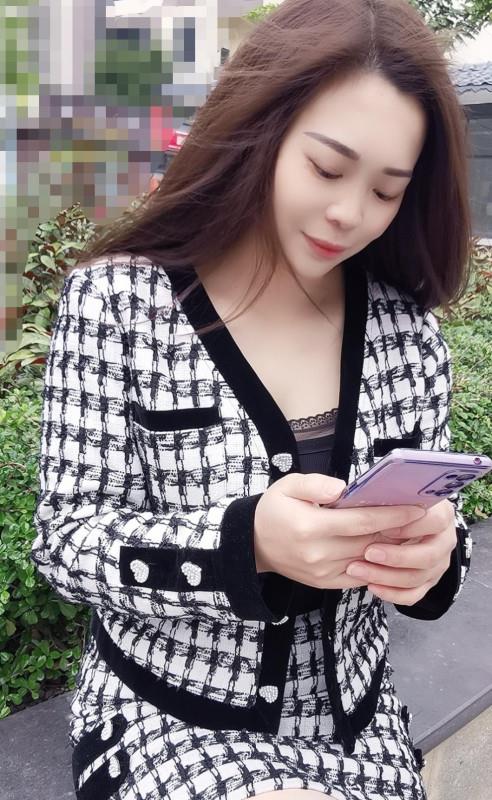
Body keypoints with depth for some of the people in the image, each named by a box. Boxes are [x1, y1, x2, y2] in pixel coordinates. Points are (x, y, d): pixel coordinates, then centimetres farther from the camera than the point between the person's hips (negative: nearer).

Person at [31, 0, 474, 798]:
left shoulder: (407, 329, -6)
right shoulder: (118, 300, -15)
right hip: (165, 720, -3)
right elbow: (68, 541, -15)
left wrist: (431, 554, -23)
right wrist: (248, 542, -32)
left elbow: (433, 533, 1)